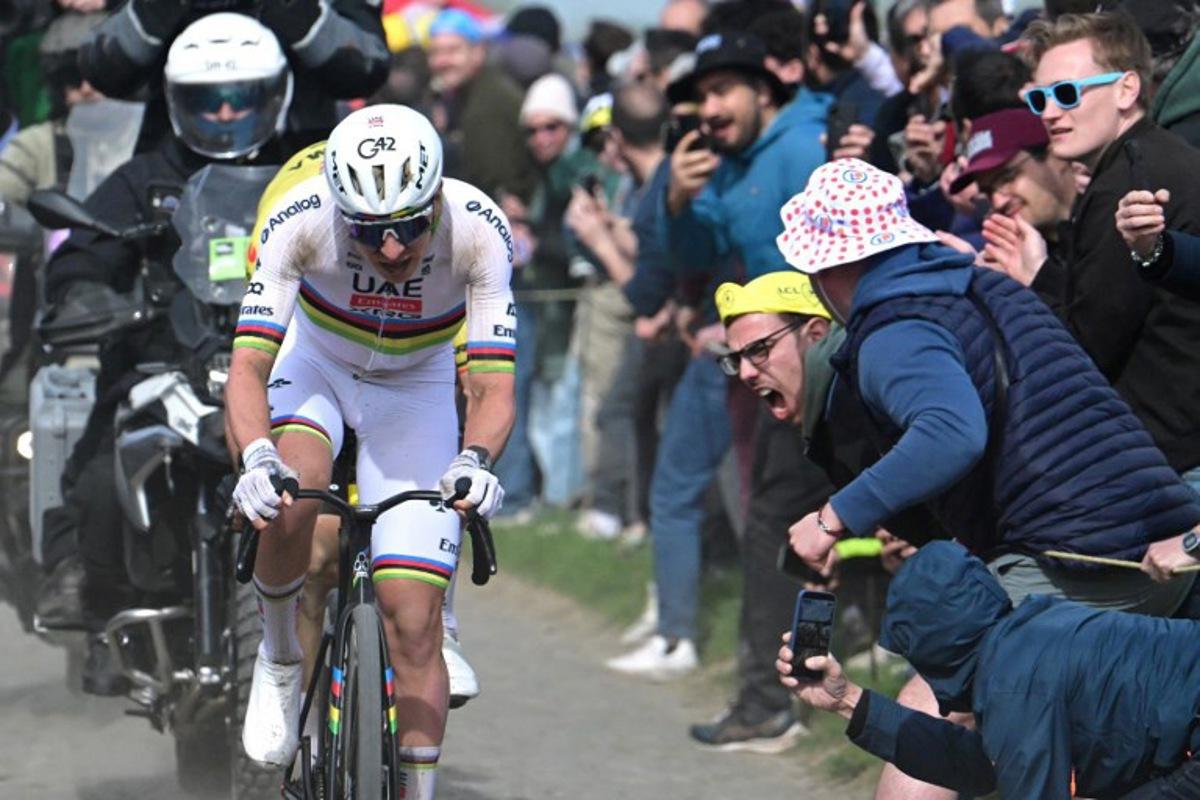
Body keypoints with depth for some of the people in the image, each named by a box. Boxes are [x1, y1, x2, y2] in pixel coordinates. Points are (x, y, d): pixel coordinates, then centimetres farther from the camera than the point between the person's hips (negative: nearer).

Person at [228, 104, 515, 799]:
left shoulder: (479, 229, -30)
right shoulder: (302, 219, -31)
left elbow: (493, 384, -30)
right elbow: (249, 364, -34)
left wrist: (475, 461, -51)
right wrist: (257, 457, -52)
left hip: (417, 384, 0)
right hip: (317, 362, 0)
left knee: (413, 621, -8)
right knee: (291, 496, -33)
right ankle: (280, 661, -6)